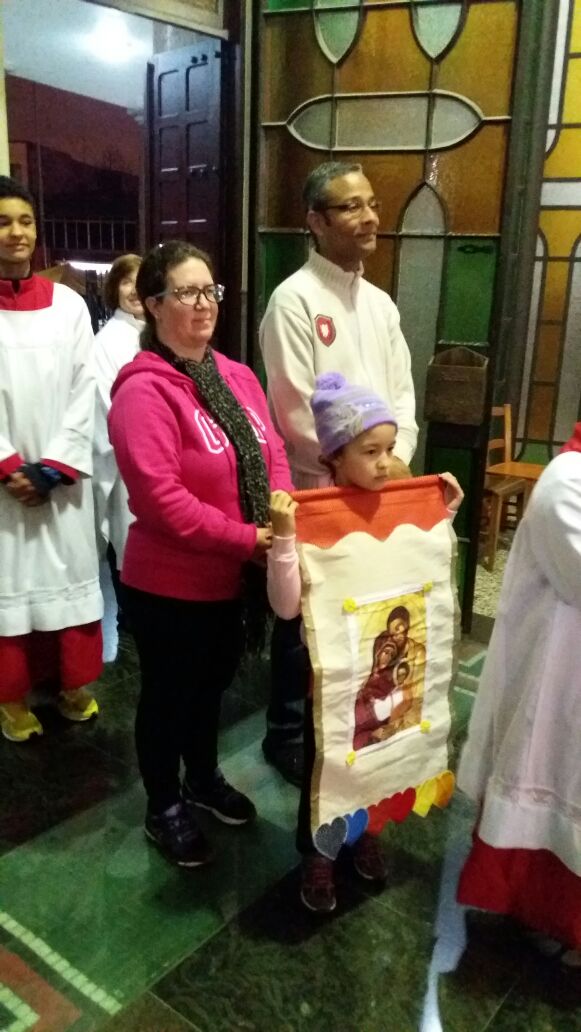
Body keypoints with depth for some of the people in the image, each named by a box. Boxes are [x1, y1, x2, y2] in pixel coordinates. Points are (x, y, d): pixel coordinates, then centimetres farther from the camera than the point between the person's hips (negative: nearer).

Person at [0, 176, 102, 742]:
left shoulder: (69, 303, 4)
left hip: (61, 476, 2)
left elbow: (85, 391, 0)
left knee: (69, 572, 9)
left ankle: (74, 684, 27)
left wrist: (53, 467, -8)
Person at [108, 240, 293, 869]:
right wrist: (247, 539, -24)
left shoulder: (237, 377, 4)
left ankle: (204, 779, 49)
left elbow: (273, 456, 5)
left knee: (211, 686, 25)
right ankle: (163, 808, 37)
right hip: (169, 583, -7)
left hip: (231, 577, 7)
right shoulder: (143, 391, -20)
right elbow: (160, 498, -26)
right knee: (168, 695, 14)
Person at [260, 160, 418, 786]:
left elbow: (402, 390, 10)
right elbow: (296, 411, -17)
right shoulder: (294, 300, -11)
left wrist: (397, 458, -6)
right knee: (305, 620, 6)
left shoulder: (381, 303, 11)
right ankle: (286, 735, 26)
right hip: (316, 493, -6)